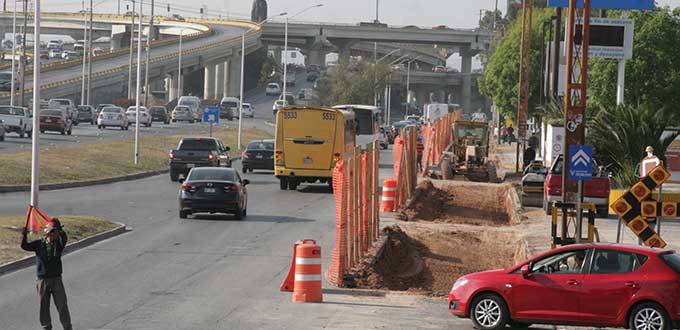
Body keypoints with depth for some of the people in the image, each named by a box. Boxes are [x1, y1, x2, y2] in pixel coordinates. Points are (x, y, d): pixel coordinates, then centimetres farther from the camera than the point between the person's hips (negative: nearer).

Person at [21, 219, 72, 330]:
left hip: (56, 279, 0)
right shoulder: (39, 244, 0)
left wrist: (59, 229, -38)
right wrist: (24, 235, -22)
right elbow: (25, 246, -6)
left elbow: (64, 238, -21)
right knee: (44, 306, 8)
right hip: (43, 280, 0)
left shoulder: (59, 244, -1)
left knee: (62, 305, 3)